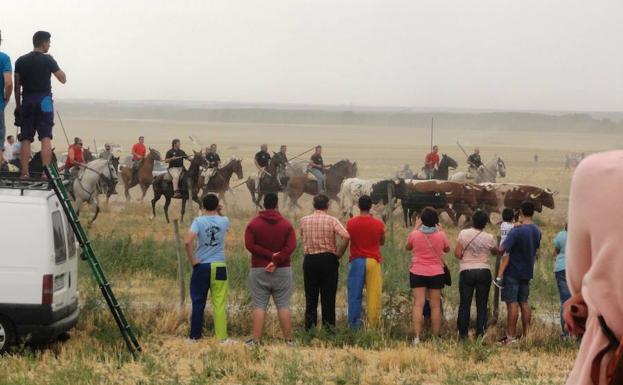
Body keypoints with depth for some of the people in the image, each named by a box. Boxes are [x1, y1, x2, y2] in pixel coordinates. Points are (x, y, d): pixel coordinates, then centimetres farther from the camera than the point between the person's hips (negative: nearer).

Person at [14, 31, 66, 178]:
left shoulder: (21, 61, 7)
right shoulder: (47, 59, -4)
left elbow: (17, 85, 8)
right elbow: (63, 79, -3)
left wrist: (18, 105, 14)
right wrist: (58, 68, 14)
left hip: (27, 101, 4)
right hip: (43, 100, -3)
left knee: (25, 139, 6)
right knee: (46, 138, -5)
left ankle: (24, 173, 1)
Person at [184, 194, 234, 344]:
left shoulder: (198, 221, -7)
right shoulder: (224, 221, 1)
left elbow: (188, 241, -20)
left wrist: (192, 260, -9)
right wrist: (220, 212, 14)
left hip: (202, 266, -1)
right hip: (219, 267, 1)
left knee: (198, 303, 8)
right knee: (219, 304, 3)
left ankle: (194, 336, 13)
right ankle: (222, 337, 3)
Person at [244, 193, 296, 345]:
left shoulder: (253, 224, 2)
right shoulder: (286, 224, 2)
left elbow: (249, 245, -8)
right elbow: (291, 246, -9)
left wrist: (270, 254, -9)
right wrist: (276, 260, -14)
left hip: (259, 270, 0)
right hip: (282, 270, 1)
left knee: (259, 306, 0)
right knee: (283, 305, 2)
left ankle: (256, 340, -4)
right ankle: (288, 339, 3)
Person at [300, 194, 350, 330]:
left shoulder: (304, 220, 2)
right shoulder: (332, 220, -6)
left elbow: (302, 238, 12)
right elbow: (346, 236, -17)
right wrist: (339, 253, -6)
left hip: (309, 259, 2)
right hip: (328, 258, -2)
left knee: (311, 295, 7)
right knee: (328, 295, 4)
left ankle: (310, 326, 8)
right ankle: (328, 324, 5)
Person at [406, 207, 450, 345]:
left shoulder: (415, 234, -6)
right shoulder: (441, 235, -5)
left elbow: (408, 247, 14)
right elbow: (447, 249, 15)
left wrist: (416, 227, 16)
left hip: (417, 273, 0)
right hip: (436, 273, 1)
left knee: (418, 304, -4)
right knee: (435, 305, 7)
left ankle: (416, 337, -13)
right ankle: (436, 337, 10)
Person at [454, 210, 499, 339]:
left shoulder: (463, 233, -4)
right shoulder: (489, 238, -2)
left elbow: (457, 253, -7)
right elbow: (495, 251, 14)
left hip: (466, 272, 0)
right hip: (484, 272, 0)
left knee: (465, 304, 4)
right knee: (482, 304, 6)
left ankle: (462, 333, 4)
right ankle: (480, 333, 4)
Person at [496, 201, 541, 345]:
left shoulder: (517, 231, -19)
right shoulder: (537, 231, 4)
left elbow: (502, 249, -20)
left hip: (513, 272, -7)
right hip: (527, 272, 7)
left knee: (512, 303, -4)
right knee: (524, 303, 13)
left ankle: (511, 337, -3)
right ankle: (527, 334, 15)